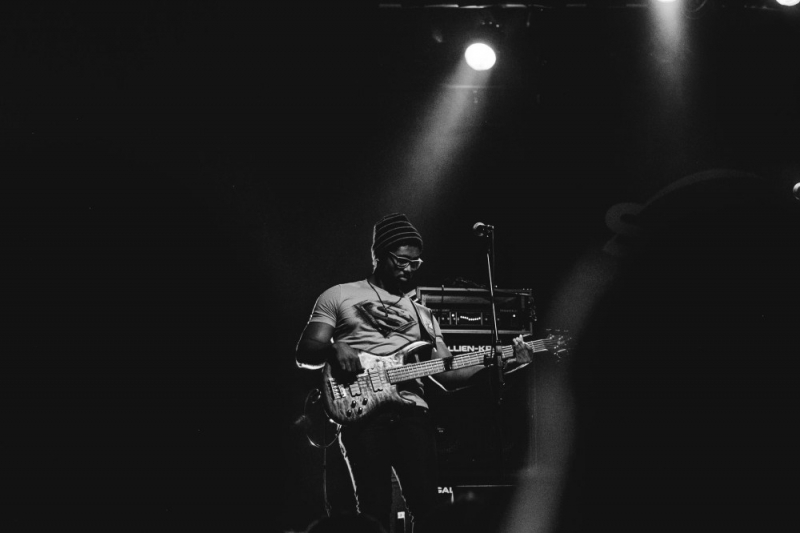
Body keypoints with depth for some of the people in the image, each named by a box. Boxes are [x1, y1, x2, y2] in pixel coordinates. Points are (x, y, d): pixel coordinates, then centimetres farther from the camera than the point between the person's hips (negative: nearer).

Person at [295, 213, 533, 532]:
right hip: (360, 410, -3)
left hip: (412, 410, 3)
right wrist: (333, 348, -16)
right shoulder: (340, 296, 13)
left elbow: (447, 374, 15)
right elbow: (304, 355, 7)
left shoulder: (422, 315, 24)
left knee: (428, 506, -7)